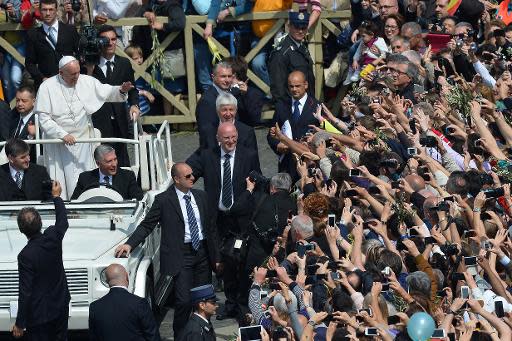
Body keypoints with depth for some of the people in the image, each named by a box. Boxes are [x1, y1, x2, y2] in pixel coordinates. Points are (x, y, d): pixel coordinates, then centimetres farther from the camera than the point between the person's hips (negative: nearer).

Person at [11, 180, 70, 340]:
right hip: (61, 307, 6)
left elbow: (25, 292, -22)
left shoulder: (26, 256, -26)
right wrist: (56, 197, 29)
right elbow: (63, 223, 15)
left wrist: (19, 324, -12)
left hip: (39, 314, -6)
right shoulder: (53, 237, -11)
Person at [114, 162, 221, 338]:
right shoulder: (163, 200, -6)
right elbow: (147, 225, -4)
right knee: (184, 301, -13)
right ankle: (180, 336, 2)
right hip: (181, 256, -5)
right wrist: (130, 244, -19)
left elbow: (211, 228, 14)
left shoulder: (201, 196, 9)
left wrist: (216, 257, 12)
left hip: (202, 253, 5)